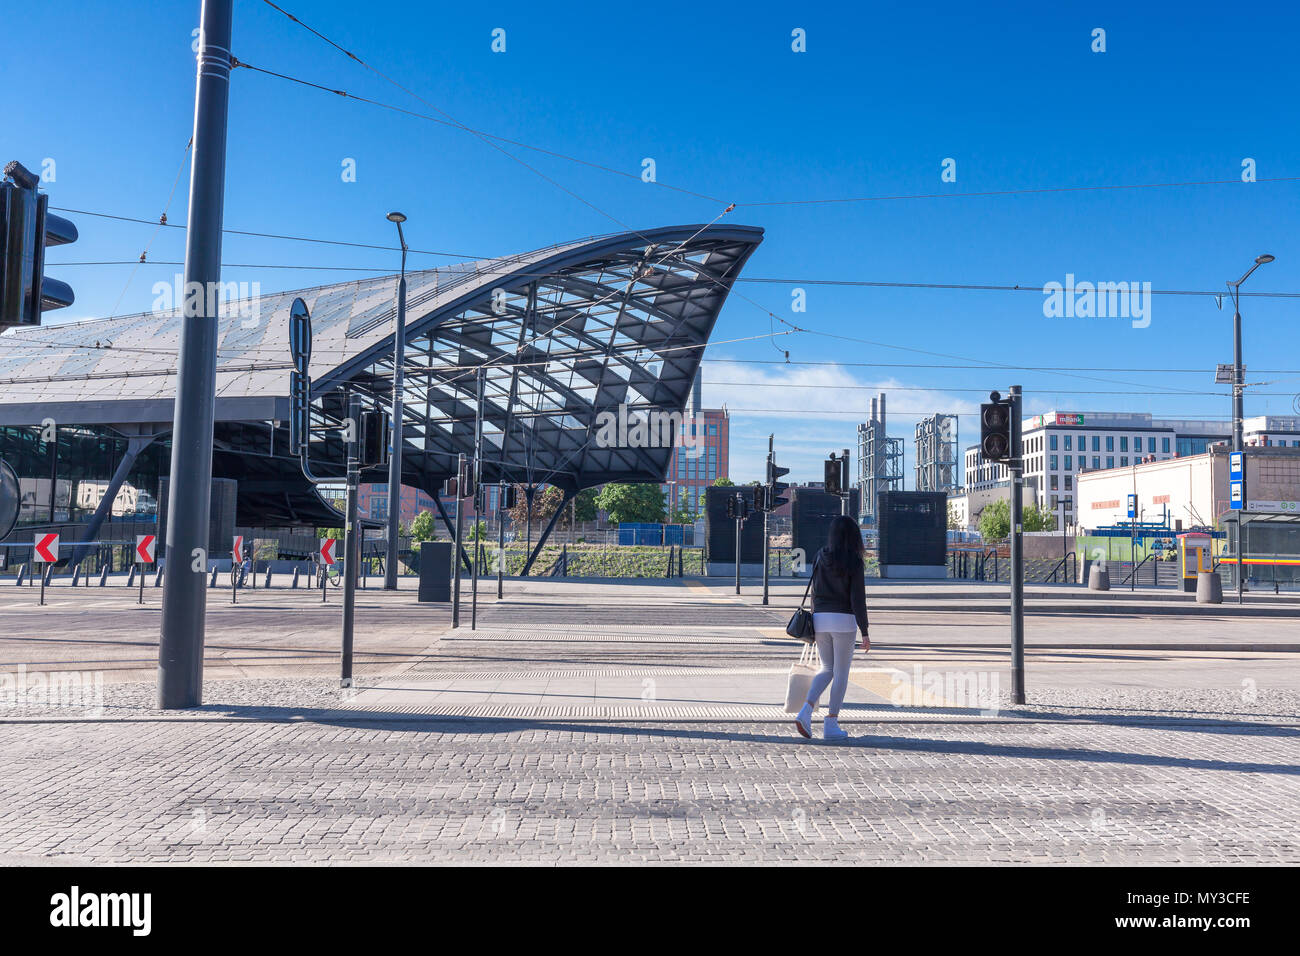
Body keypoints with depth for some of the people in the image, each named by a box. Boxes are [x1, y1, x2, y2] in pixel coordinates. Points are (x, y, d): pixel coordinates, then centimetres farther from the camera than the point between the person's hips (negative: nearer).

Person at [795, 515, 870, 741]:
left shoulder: (820, 557, 5)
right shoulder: (854, 562, -8)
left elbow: (815, 592, 10)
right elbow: (857, 599, -11)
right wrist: (865, 633, -8)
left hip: (820, 619, 5)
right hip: (843, 620, -5)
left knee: (827, 669, 16)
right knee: (841, 673, 7)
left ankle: (805, 711, -4)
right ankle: (831, 724, 7)